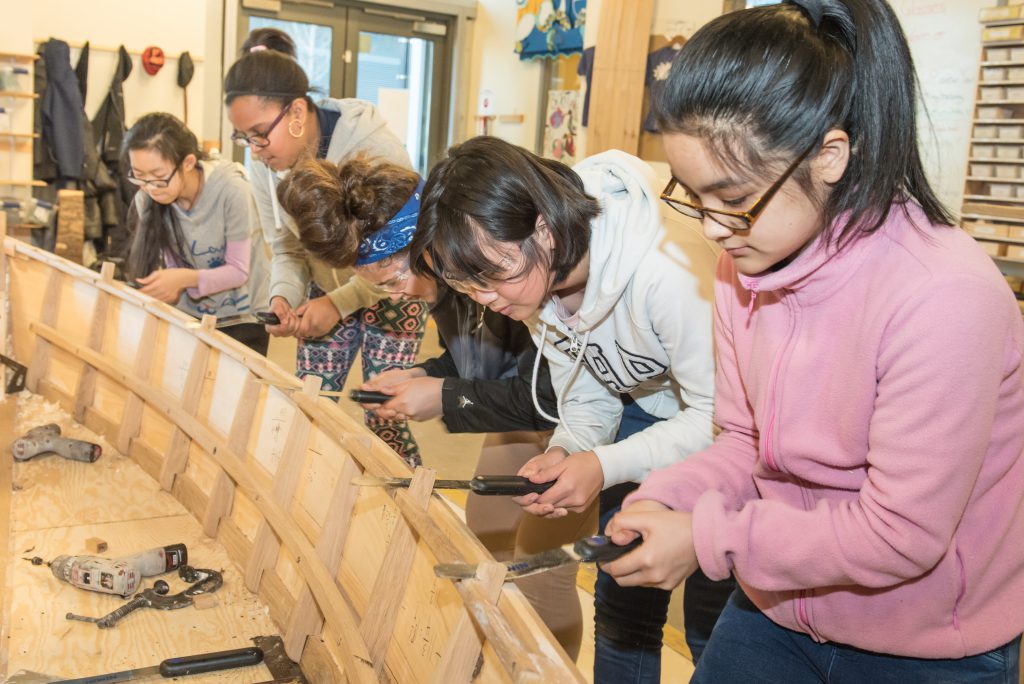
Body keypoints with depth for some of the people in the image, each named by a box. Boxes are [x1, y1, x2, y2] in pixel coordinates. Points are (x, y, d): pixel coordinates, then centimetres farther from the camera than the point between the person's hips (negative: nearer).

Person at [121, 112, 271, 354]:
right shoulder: (147, 200, -11)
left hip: (242, 318, -3)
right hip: (190, 316, 4)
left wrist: (184, 278, -34)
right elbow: (173, 266, -4)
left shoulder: (231, 191, -25)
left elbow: (239, 271, -20)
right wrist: (170, 288, -26)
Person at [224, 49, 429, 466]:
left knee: (383, 419, -10)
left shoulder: (372, 147, -27)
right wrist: (283, 295, -20)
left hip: (390, 290, -5)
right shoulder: (264, 161, -9)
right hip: (327, 291, 5)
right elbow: (287, 248, 1)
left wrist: (341, 302, -31)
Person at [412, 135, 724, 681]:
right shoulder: (538, 284, -13)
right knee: (620, 607, 11)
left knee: (713, 626, 2)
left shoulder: (666, 272, -37)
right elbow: (586, 401, -1)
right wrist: (566, 453, -21)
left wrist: (605, 466, -33)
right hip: (646, 404, 6)